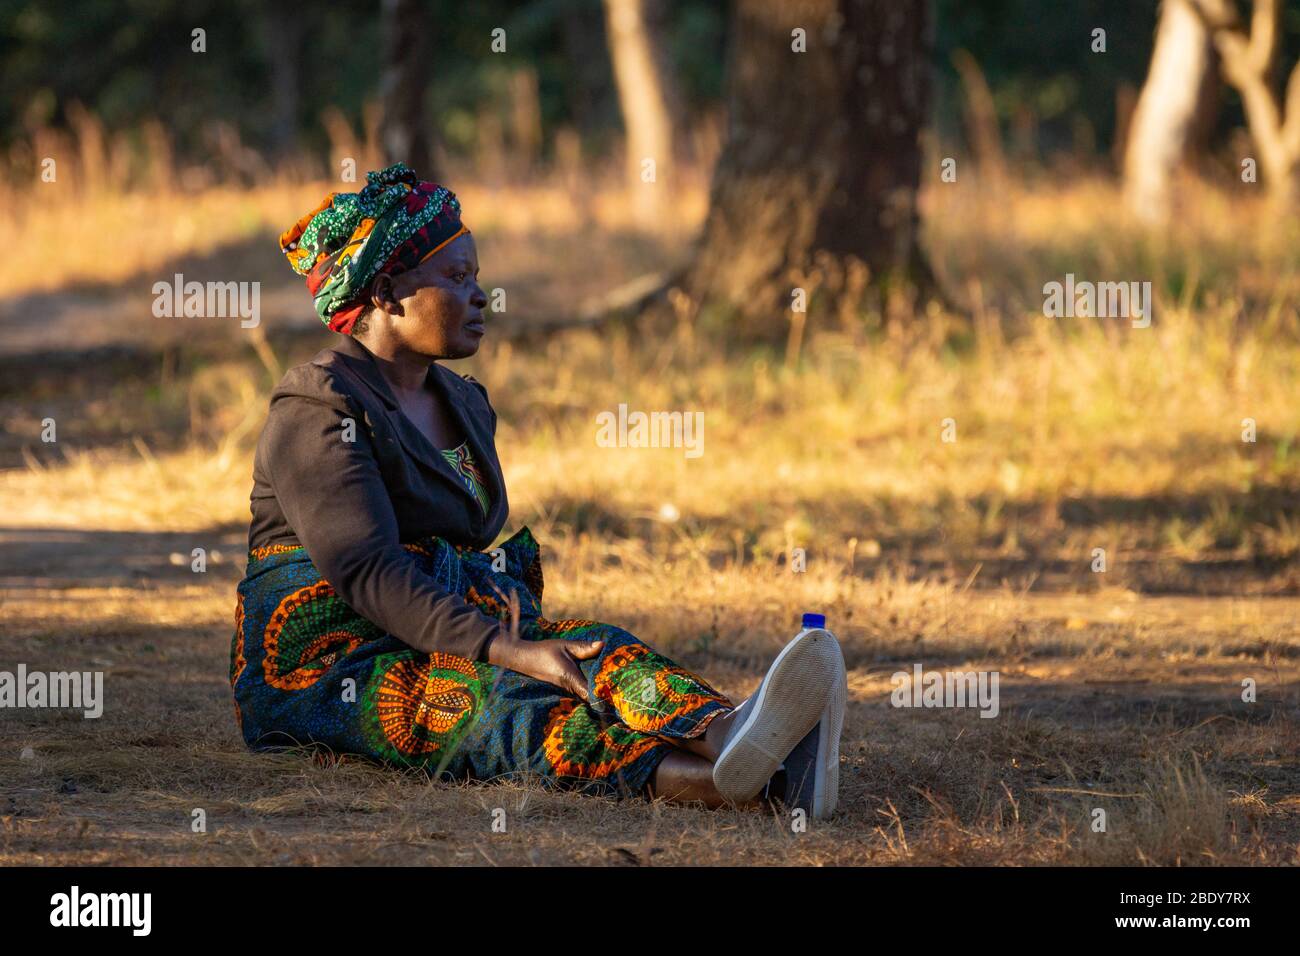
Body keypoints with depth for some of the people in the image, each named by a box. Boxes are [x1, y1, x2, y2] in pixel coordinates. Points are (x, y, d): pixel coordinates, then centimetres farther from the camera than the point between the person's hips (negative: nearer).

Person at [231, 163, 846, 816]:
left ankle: (725, 736, -58)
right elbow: (369, 572, -24)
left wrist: (509, 601, 1)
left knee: (593, 650, -25)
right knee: (502, 699, -36)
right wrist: (510, 652, -34)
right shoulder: (315, 412, -11)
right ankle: (703, 777, -65)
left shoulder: (463, 405, 19)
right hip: (318, 675, -7)